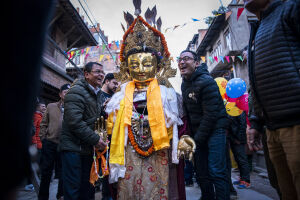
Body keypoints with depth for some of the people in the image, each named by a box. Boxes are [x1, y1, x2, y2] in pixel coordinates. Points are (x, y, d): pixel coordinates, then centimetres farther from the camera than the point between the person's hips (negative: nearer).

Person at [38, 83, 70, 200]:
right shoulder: (51, 106, 7)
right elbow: (44, 124, 9)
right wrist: (43, 138, 2)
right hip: (49, 144, 1)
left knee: (62, 173, 13)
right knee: (46, 172, 11)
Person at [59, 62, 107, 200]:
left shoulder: (97, 94, 15)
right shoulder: (77, 91, -13)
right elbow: (75, 122, -23)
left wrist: (98, 139, 10)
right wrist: (95, 139, -19)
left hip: (88, 148, 9)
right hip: (73, 147, -8)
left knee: (86, 188, 17)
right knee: (72, 189, 2)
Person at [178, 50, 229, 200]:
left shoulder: (206, 82, -16)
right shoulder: (184, 84, 10)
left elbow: (211, 114, -19)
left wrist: (198, 138, -15)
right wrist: (191, 135, 8)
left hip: (214, 129, -7)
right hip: (198, 133, 7)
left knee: (216, 171, -9)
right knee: (201, 172, 12)